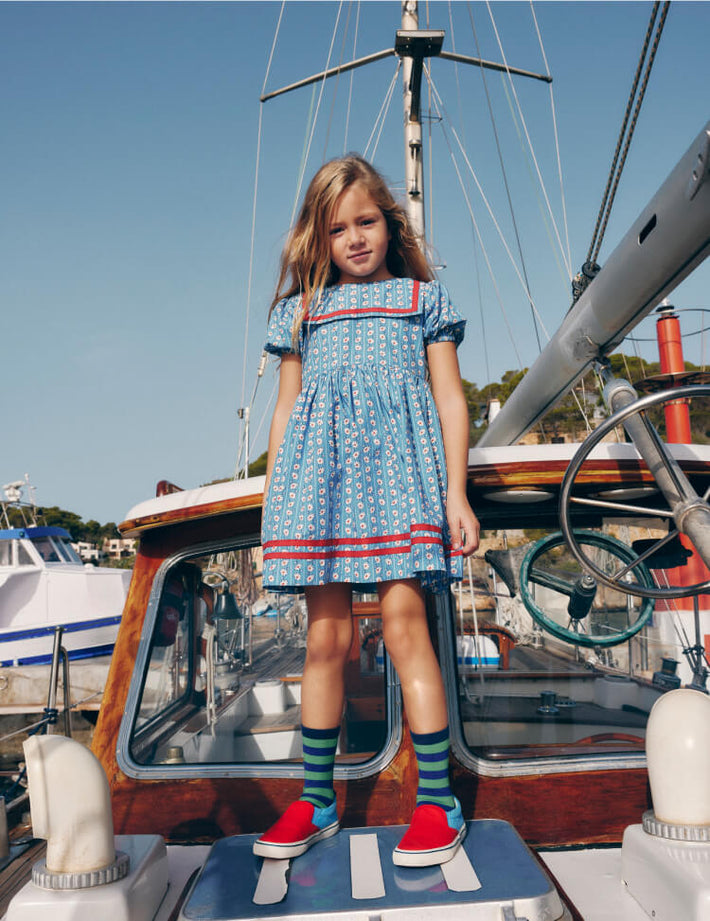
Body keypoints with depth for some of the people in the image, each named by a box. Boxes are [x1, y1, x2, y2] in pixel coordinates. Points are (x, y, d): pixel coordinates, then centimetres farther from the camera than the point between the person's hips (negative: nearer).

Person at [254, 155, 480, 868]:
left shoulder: (423, 295, 16)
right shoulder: (302, 308, 20)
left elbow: (450, 399, 10)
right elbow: (284, 411, 19)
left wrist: (456, 493, 0)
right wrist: (271, 505, 13)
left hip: (397, 461, -2)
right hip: (318, 467, 2)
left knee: (402, 621, -12)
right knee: (326, 635, 1)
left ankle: (438, 801, 1)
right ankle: (316, 800, 15)